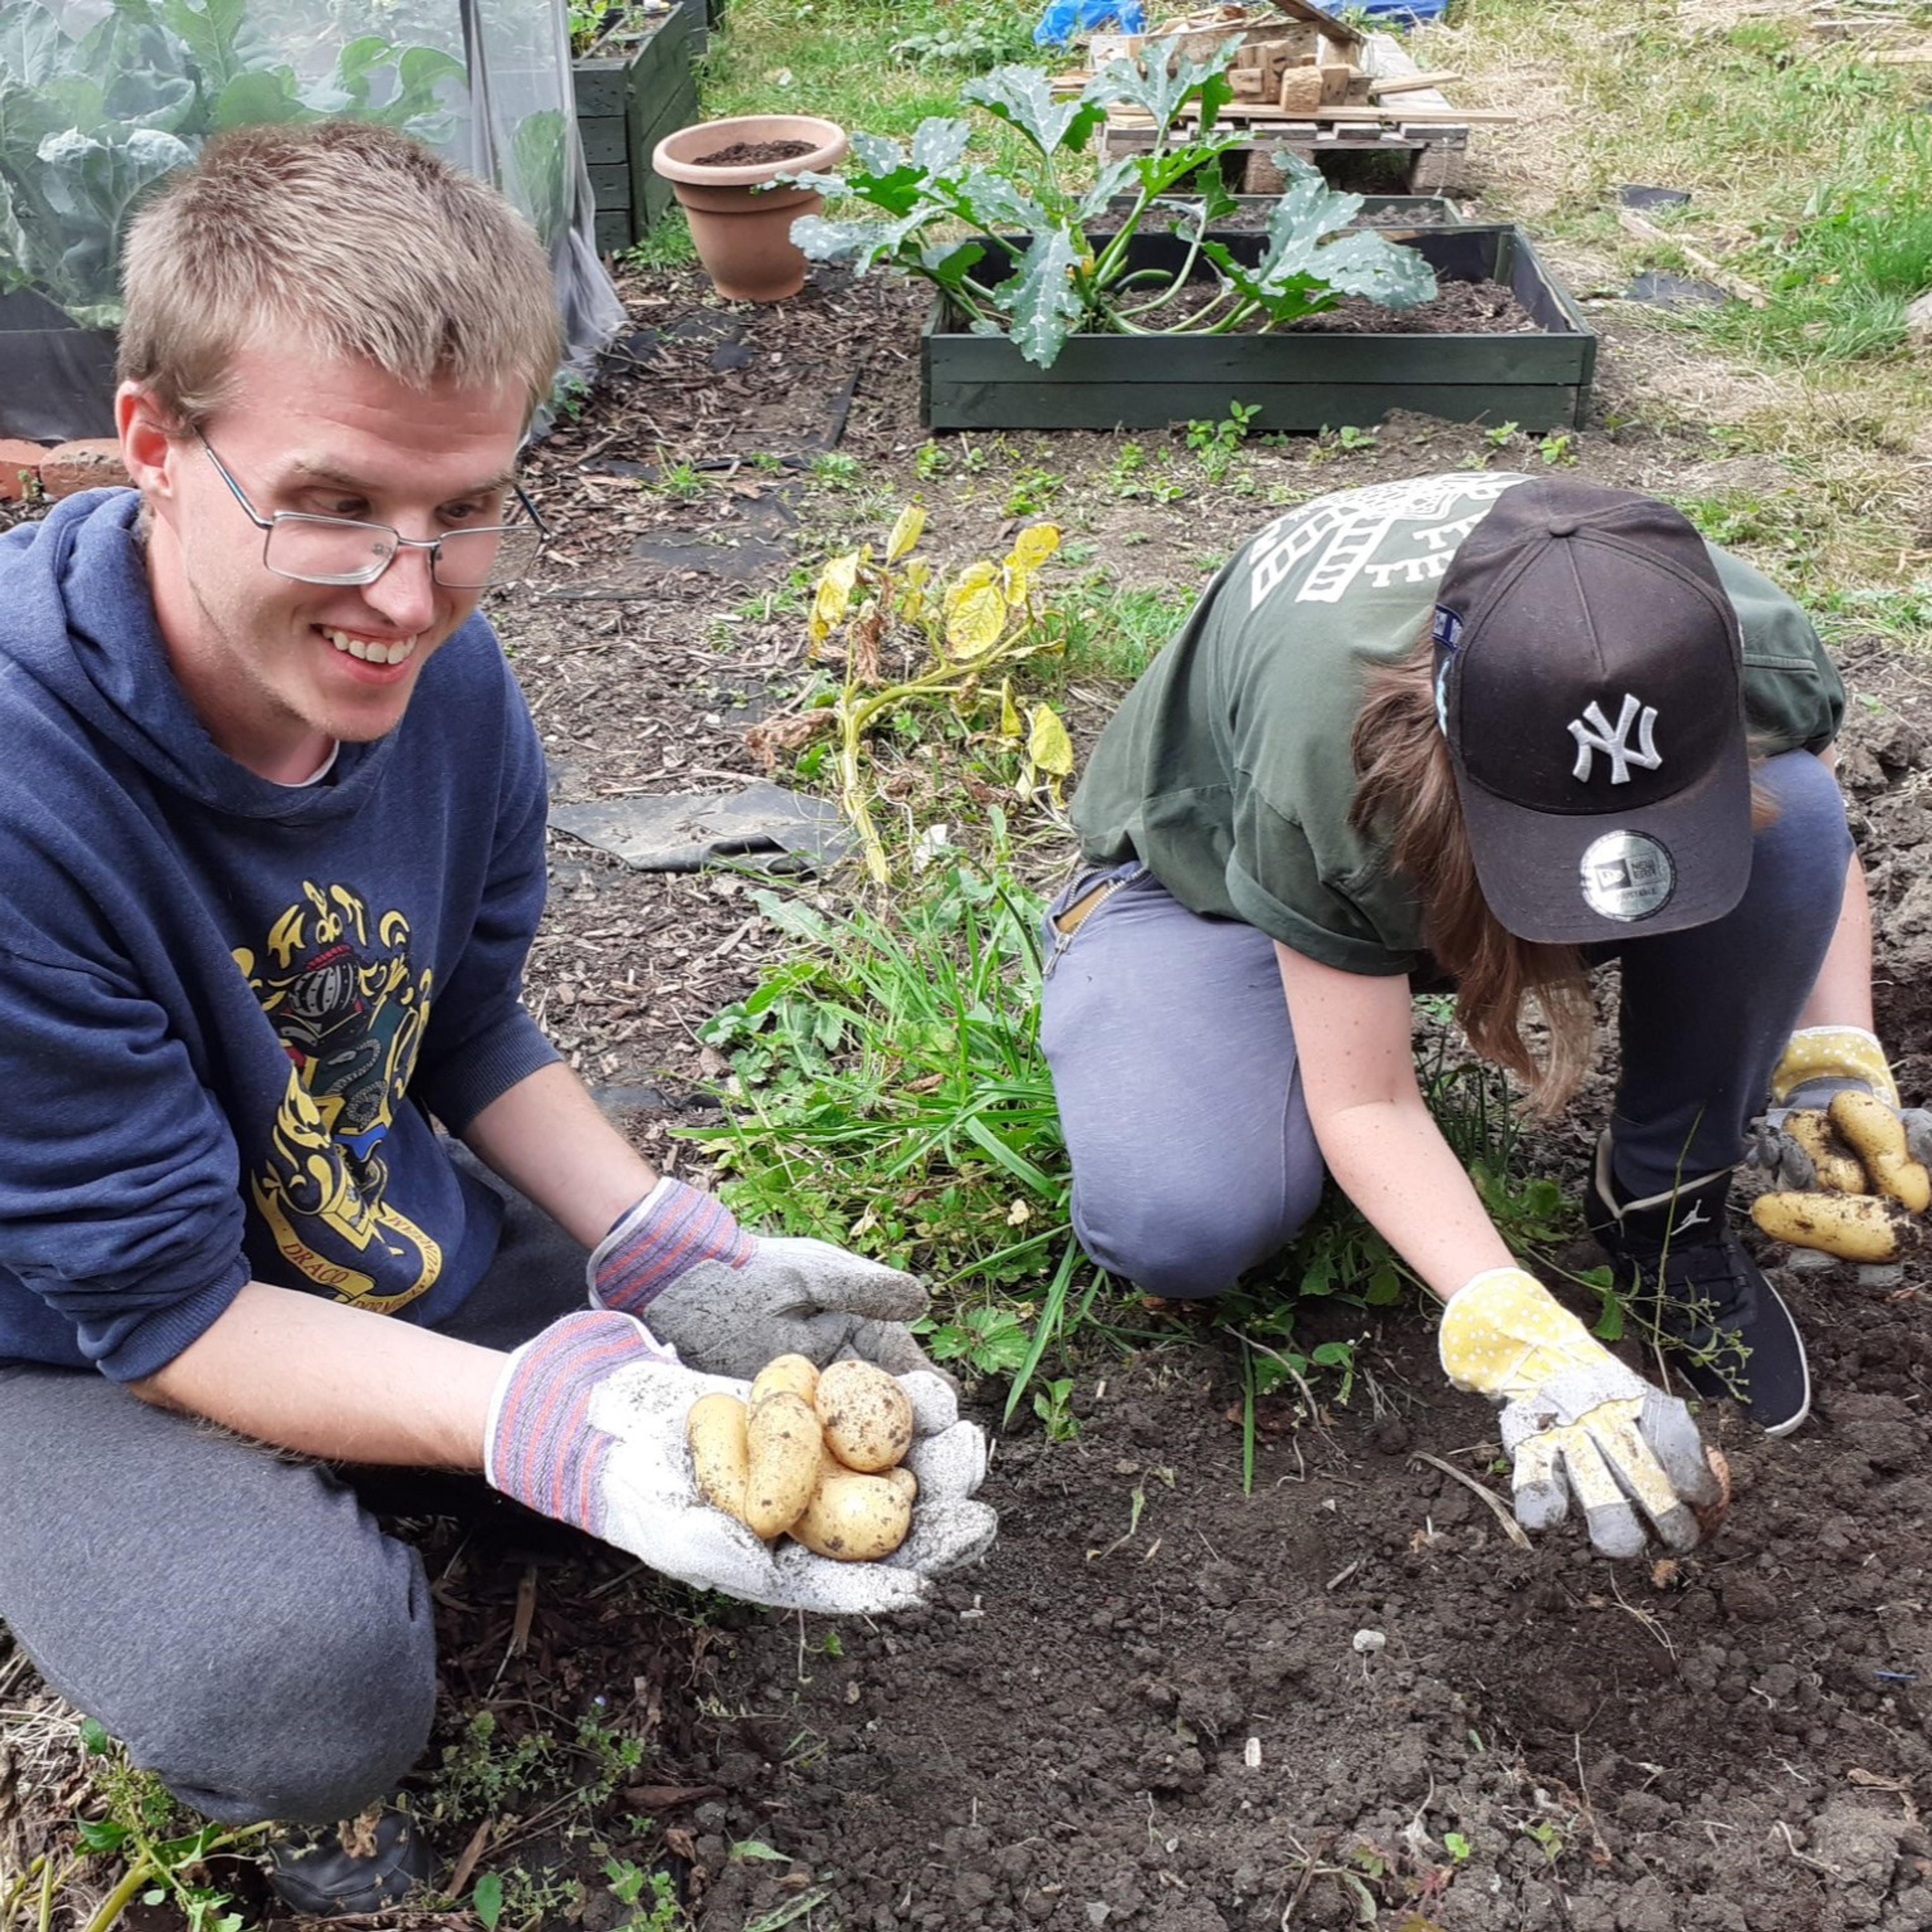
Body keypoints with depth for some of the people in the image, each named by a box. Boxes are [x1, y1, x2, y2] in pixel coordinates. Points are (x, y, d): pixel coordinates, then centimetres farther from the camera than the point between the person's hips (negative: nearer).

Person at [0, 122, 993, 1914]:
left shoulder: (450, 684, -13)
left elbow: (471, 1036, 2)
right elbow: (161, 1300, -28)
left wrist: (671, 1259, -14)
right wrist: (554, 1419, -41)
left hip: (362, 1235, 6)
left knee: (816, 1359, 0)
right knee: (307, 1682, -33)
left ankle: (336, 1497, 14)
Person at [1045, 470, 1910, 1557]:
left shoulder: (1759, 657, -28)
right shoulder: (1326, 745, -41)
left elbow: (1824, 847, -1)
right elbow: (1366, 1105, -30)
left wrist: (1839, 1064, -15)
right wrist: (1529, 1347, -41)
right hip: (1225, 882, -4)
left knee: (1796, 816, -27)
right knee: (1180, 1231, -32)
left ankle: (1668, 1205, -7)